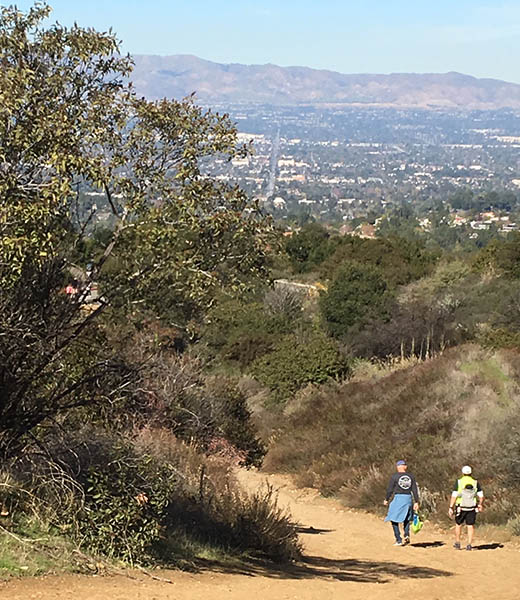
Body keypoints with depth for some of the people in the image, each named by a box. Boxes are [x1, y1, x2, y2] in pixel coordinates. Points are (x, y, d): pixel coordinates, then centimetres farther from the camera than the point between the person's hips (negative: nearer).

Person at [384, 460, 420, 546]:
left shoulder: (394, 476, -5)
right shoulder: (411, 476, 6)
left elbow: (390, 490, -3)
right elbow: (415, 490, 4)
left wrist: (386, 500, 10)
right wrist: (416, 502, 6)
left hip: (398, 498, -4)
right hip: (408, 498, 4)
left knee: (394, 520, 5)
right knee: (407, 519, 20)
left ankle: (399, 540, -1)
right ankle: (406, 535, -2)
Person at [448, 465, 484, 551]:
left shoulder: (458, 482, -6)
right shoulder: (475, 483, 0)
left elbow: (454, 496, -10)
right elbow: (481, 496, 2)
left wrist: (451, 508, -7)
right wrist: (480, 505, 19)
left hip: (460, 508, -1)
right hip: (472, 508, 1)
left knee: (458, 524, 16)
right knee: (470, 526, 7)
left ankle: (457, 543, 21)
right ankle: (469, 545, 2)